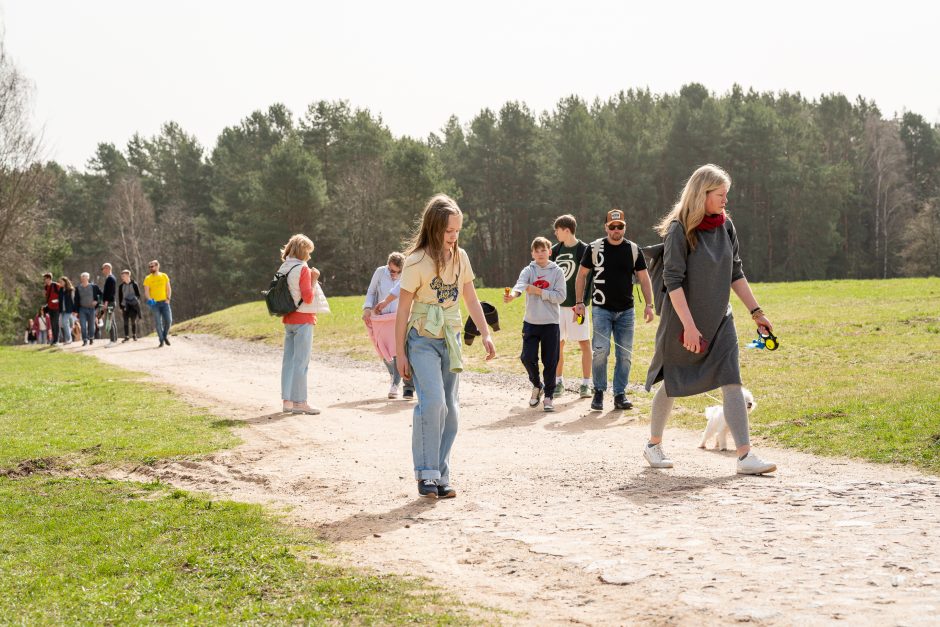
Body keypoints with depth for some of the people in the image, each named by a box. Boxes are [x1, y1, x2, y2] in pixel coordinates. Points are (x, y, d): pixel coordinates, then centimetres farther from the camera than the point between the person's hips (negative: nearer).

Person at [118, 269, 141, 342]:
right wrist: (121, 307, 5)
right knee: (126, 321, -2)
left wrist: (136, 300, -16)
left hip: (133, 305, -2)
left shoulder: (134, 284, 0)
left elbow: (138, 295, 4)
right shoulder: (121, 286, 6)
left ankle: (134, 335, 15)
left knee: (133, 321, 2)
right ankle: (126, 336, 1)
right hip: (125, 306, 2)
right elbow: (120, 297, 9)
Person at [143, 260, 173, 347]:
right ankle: (161, 340, 7)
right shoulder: (148, 278, 1)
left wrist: (168, 298, -4)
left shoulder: (164, 276, 6)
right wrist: (150, 300, -20)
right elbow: (146, 292, -3)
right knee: (158, 323, -3)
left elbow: (168, 289, 9)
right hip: (154, 303, -1)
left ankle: (165, 336, 17)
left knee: (168, 320, -7)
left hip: (164, 302, 1)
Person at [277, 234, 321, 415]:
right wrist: (314, 279, -8)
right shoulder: (303, 269, -13)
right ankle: (299, 402, -4)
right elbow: (308, 298, -17)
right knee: (301, 361, -5)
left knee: (288, 360, 10)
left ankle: (287, 400, 12)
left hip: (288, 320, 8)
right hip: (303, 319, -8)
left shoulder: (283, 269, 9)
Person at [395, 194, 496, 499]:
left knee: (450, 409, 5)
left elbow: (470, 298, 14)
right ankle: (426, 473, -11)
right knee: (433, 402, -21)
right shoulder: (416, 262, -14)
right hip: (423, 340, -6)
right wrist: (400, 353, -8)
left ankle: (441, 477, 12)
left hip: (451, 339, 6)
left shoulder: (460, 257, 3)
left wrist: (485, 333, 8)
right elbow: (403, 310, -9)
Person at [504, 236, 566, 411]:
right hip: (530, 322, 1)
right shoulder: (528, 270, 3)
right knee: (528, 358, -3)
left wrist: (539, 292, -15)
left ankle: (549, 395, 14)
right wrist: (513, 294, -41)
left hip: (550, 323, -1)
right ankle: (537, 385, 23)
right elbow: (520, 284, -19)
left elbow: (561, 296, -8)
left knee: (550, 361, 1)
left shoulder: (557, 272, 0)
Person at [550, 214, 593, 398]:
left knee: (584, 343, -3)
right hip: (557, 304, 5)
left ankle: (586, 384, 1)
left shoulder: (584, 250, -7)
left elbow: (588, 279, -10)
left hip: (576, 305, -5)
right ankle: (559, 381, 18)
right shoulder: (555, 250, 9)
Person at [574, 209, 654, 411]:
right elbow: (581, 275, 7)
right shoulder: (595, 248, 1)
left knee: (625, 354, 2)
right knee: (601, 350, -13)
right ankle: (599, 391, 3)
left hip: (626, 311, 2)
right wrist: (579, 302, -2)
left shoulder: (634, 250, 5)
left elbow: (644, 278, 6)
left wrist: (649, 304, -4)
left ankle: (620, 394, 12)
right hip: (601, 309, -2)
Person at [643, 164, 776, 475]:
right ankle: (654, 444, 28)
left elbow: (735, 274, 12)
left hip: (720, 320, 5)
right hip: (682, 321, -5)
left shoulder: (725, 226, 5)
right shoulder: (679, 229, -13)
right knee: (672, 383, 8)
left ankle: (745, 455, -11)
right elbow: (672, 280, -18)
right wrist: (689, 325, -23)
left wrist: (756, 312, 8)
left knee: (731, 382, -8)